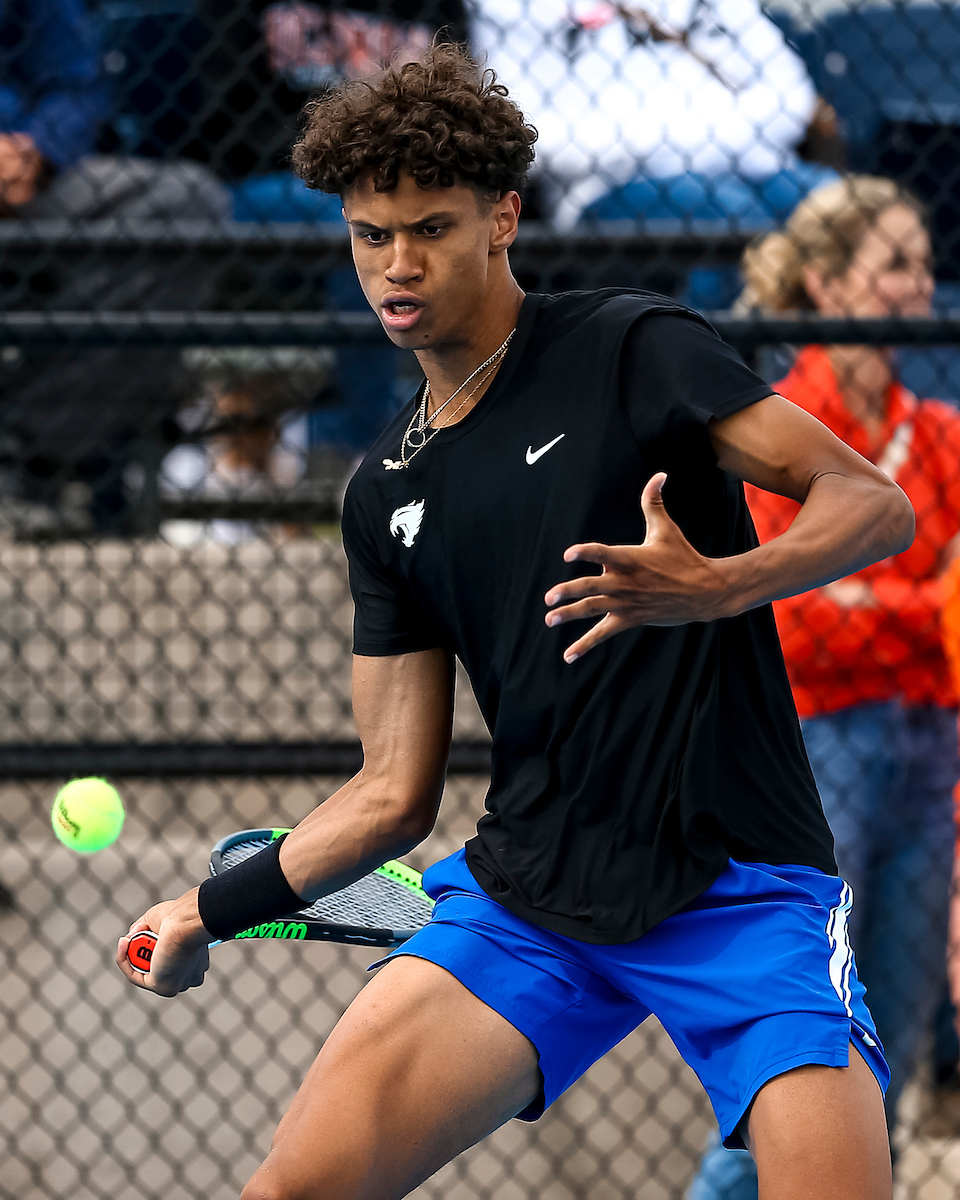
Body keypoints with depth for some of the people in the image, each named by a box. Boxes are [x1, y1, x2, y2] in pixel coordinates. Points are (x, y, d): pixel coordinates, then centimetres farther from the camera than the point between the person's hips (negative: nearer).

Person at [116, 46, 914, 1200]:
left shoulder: (630, 350, -4)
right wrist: (213, 909, 10)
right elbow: (396, 789, 15)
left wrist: (719, 585, -29)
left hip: (740, 892, -4)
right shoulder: (386, 496, 12)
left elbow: (876, 502, -11)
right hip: (523, 899, 4)